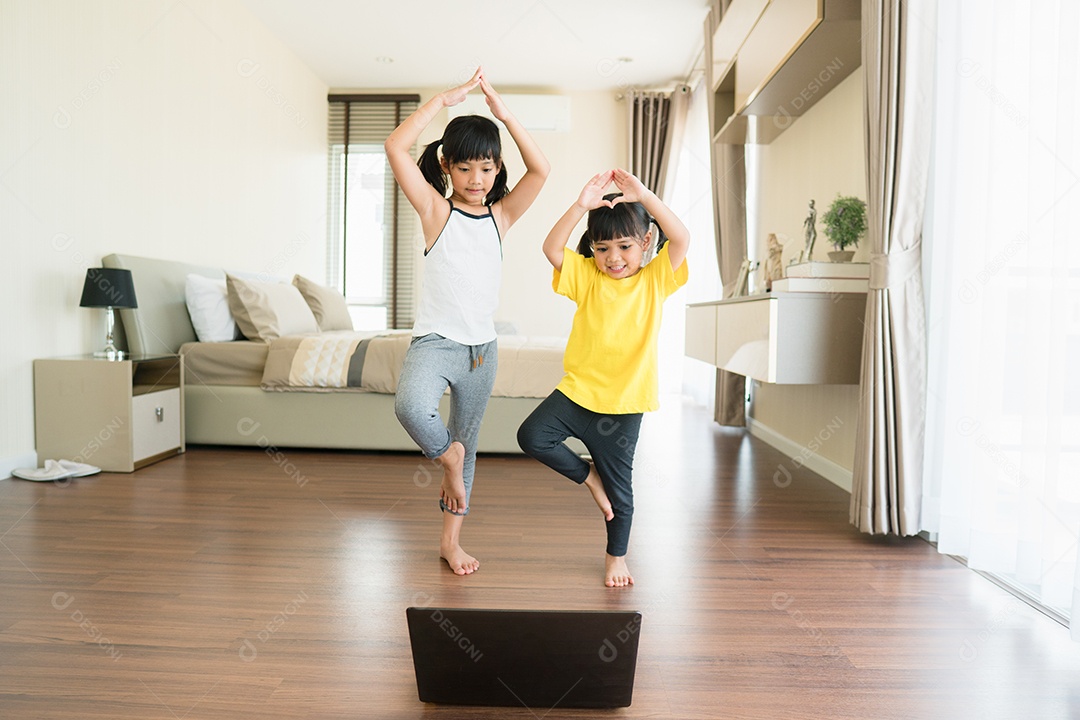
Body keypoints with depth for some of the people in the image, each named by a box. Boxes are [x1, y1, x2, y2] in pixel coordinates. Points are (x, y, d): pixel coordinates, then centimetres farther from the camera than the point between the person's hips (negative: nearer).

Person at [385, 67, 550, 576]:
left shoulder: (500, 215, 6)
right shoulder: (435, 209, -3)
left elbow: (540, 169, -7)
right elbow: (396, 147, -14)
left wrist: (502, 110, -9)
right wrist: (446, 99, -12)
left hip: (482, 348, 4)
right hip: (435, 341, -3)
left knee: (466, 444, 14)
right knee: (410, 406, -34)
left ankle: (451, 540, 31)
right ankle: (447, 458, 0)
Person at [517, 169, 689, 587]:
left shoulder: (655, 280, -2)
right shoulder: (586, 276, 1)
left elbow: (682, 239, -18)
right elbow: (551, 248, -14)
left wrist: (644, 196, -25)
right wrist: (581, 205, -25)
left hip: (623, 402, -1)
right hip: (577, 391, 2)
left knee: (619, 486, 10)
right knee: (532, 436, -15)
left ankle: (616, 556, 35)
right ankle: (587, 476, 12)